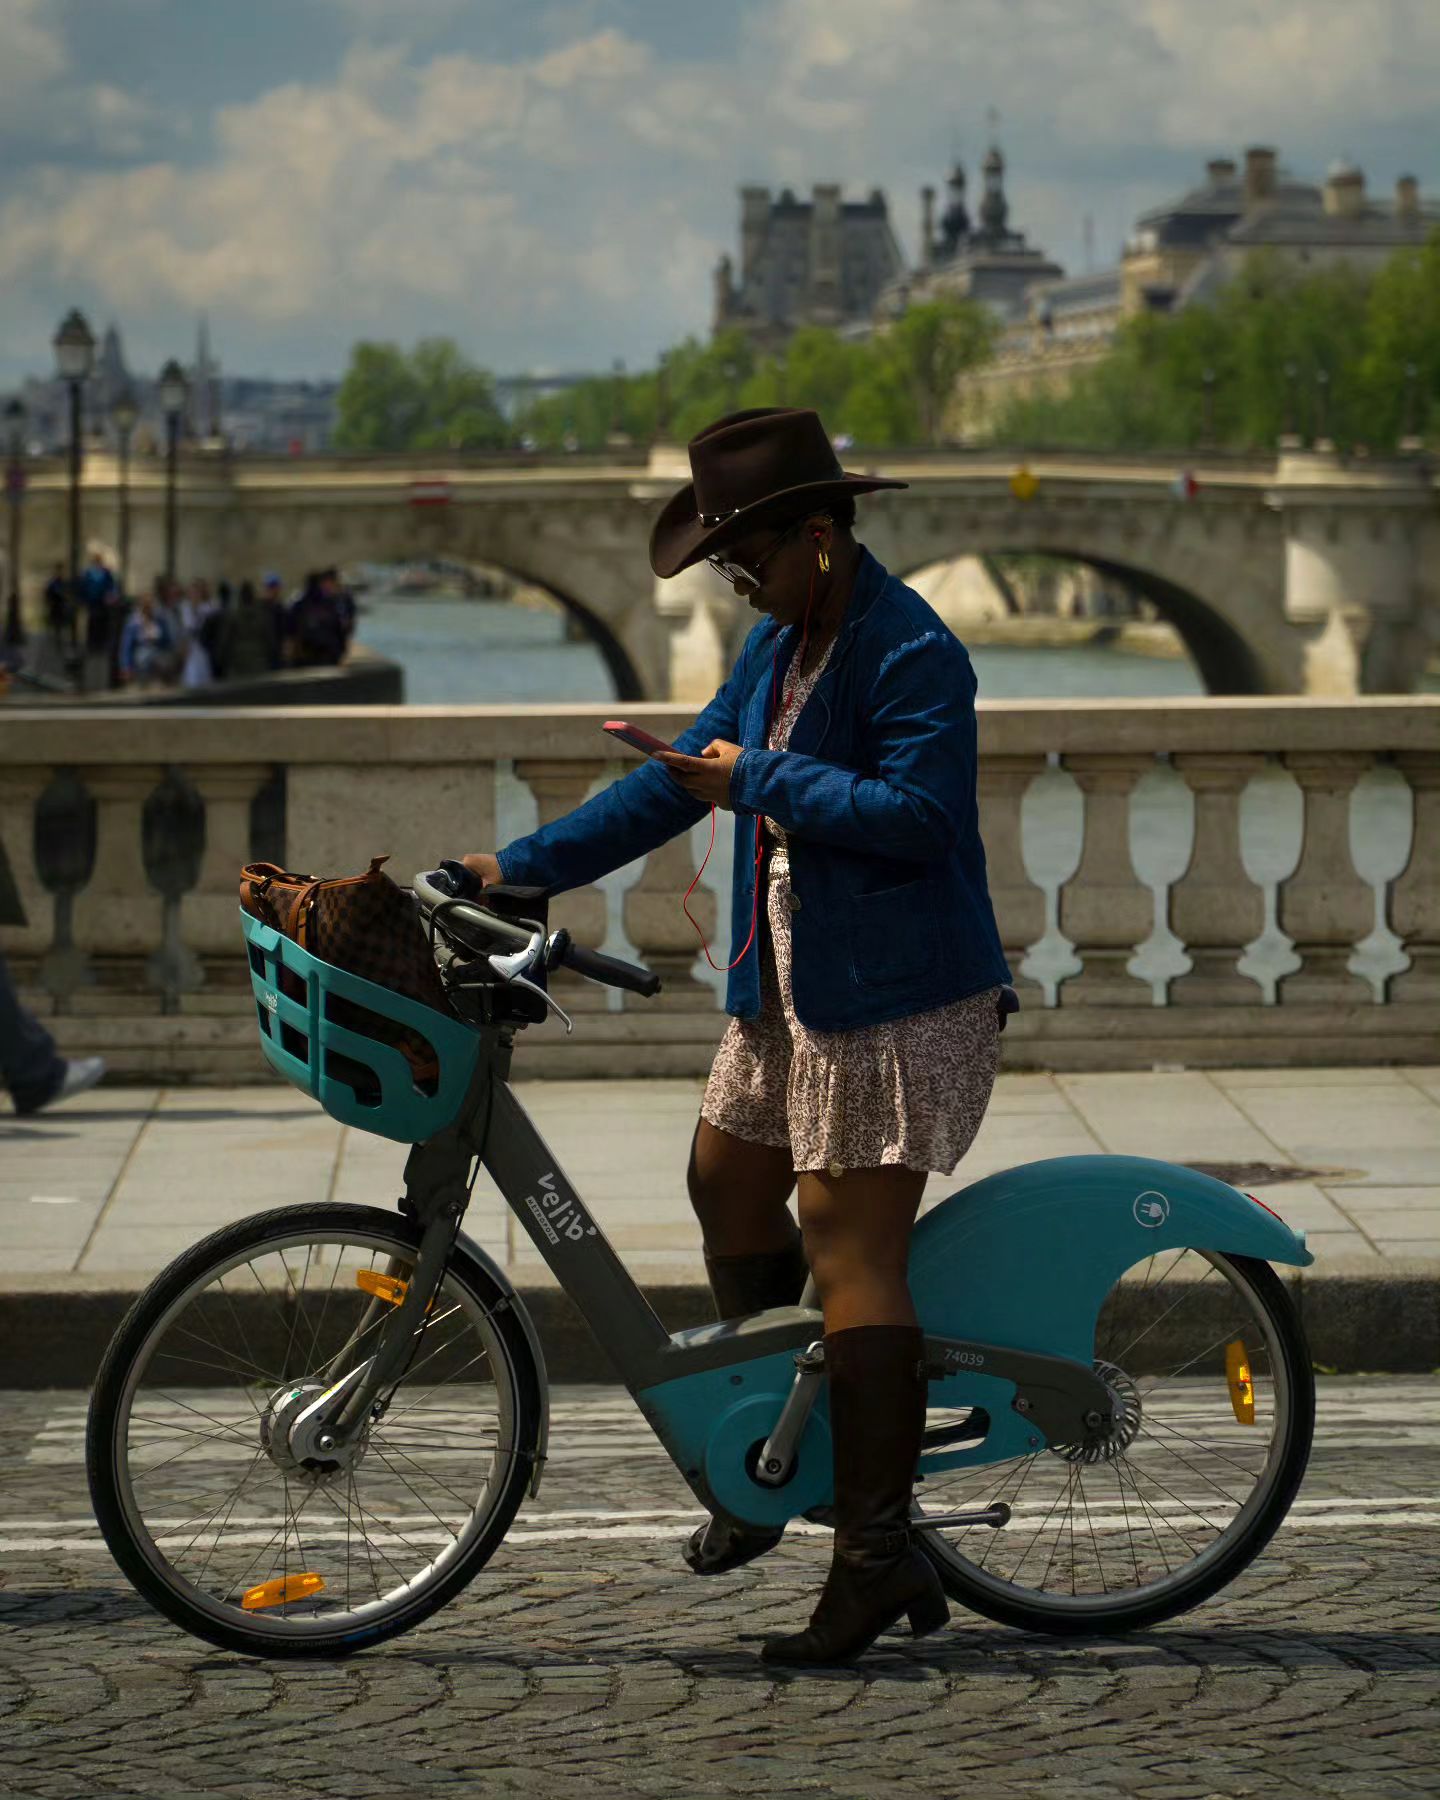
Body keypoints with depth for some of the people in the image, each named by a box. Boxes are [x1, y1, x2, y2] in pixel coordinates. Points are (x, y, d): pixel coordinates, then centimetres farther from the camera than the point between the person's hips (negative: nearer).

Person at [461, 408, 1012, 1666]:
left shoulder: (914, 653, -17)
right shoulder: (780, 644, 13)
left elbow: (915, 811, -27)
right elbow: (682, 777, 16)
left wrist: (760, 783, -19)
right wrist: (524, 866, 11)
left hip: (896, 1003, -10)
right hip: (790, 993, 10)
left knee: (849, 1248, -11)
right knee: (729, 1183, 19)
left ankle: (877, 1546, -8)